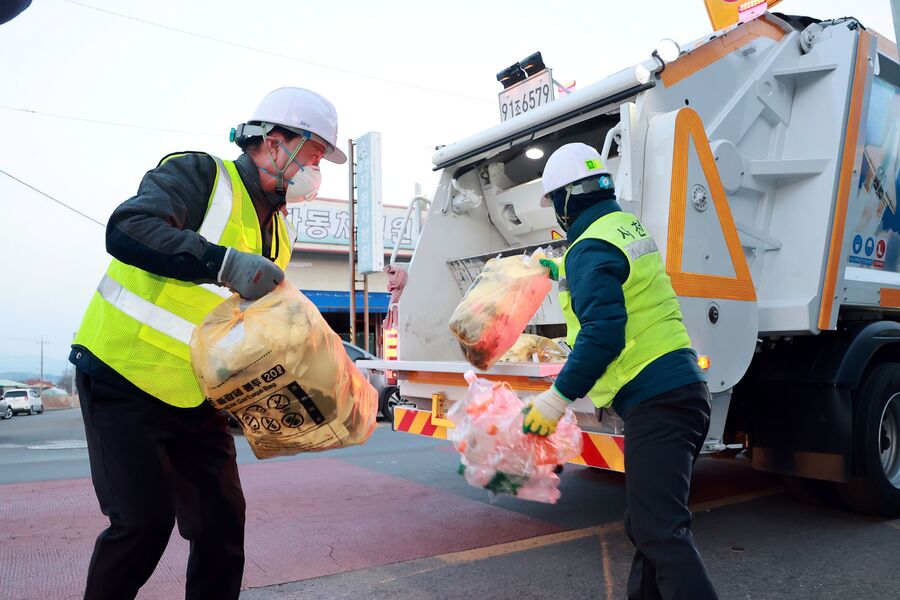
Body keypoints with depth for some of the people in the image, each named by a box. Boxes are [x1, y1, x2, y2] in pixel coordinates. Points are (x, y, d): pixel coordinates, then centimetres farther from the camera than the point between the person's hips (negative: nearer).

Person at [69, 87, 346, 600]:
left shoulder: (277, 232, 10)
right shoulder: (200, 174, -12)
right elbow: (127, 230, -30)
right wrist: (224, 262, -40)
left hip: (197, 398, 7)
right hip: (126, 382, -7)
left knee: (223, 519, 5)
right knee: (145, 522, -6)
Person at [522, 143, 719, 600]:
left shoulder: (590, 248, -13)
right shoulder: (627, 224, 17)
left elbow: (603, 333, -23)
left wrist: (557, 398, -16)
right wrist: (558, 269, 53)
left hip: (656, 400, -10)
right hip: (683, 388, 10)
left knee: (660, 530, -11)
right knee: (646, 523, 17)